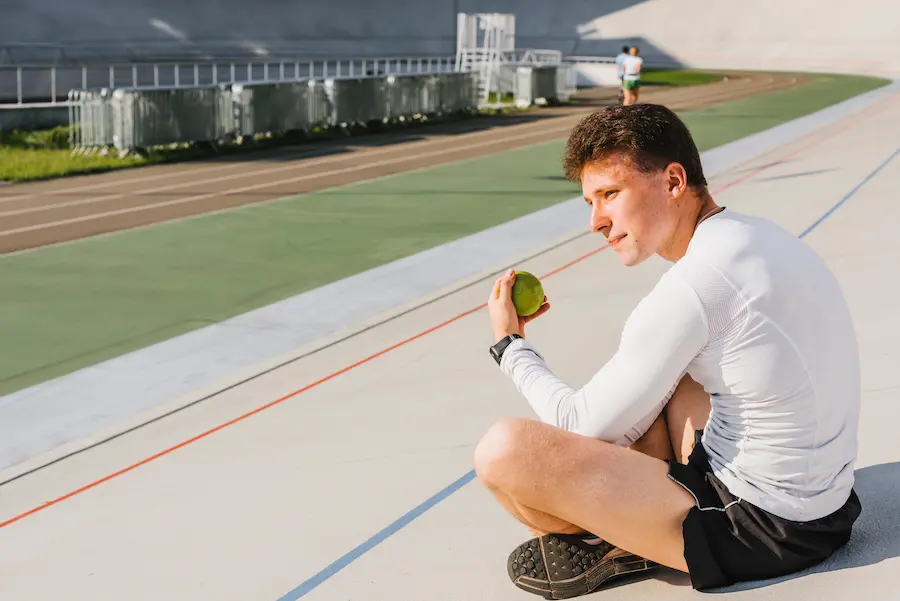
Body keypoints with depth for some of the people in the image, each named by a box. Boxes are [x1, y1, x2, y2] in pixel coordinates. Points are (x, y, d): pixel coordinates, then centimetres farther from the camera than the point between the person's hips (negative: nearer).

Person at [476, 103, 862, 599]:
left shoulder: (690, 287, -23)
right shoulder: (760, 234, 6)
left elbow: (586, 429, -11)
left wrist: (509, 345, 3)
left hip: (763, 528, -10)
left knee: (504, 449, -18)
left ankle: (590, 551, 10)